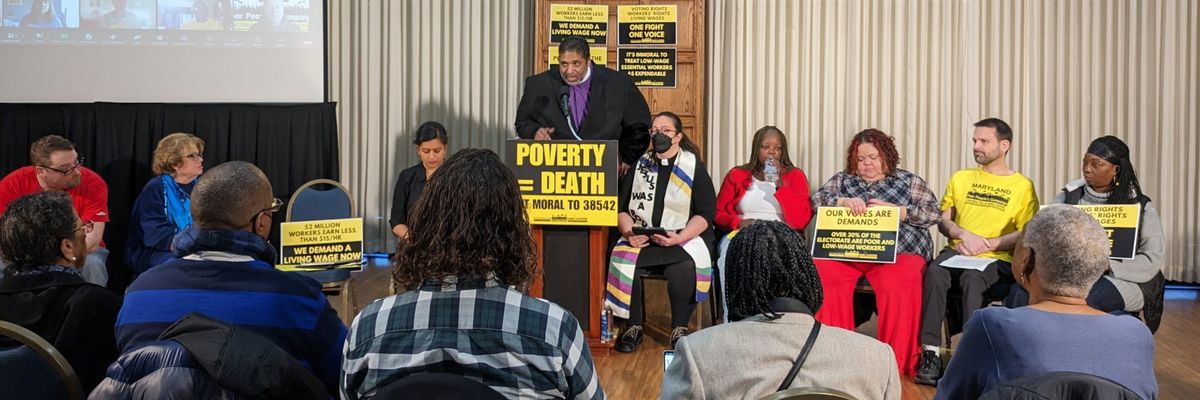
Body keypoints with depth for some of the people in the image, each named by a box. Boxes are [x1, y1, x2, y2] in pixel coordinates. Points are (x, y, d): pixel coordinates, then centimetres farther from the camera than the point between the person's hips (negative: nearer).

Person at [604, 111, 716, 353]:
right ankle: (633, 327, -12)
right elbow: (621, 207, 12)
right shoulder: (639, 165, 14)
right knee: (621, 262, -28)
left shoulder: (694, 167, 5)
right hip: (642, 240, 3)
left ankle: (679, 330, -14)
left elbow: (706, 213, -2)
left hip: (685, 239, -2)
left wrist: (678, 238, -16)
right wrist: (629, 231, -9)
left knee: (684, 267, -35)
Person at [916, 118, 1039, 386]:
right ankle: (931, 352, -36)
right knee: (935, 272, -32)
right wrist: (963, 234, -7)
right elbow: (943, 221, 14)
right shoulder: (960, 178, 18)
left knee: (972, 278, -37)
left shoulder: (1023, 186, 8)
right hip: (957, 252, 3)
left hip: (997, 259, -2)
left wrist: (987, 243, -12)